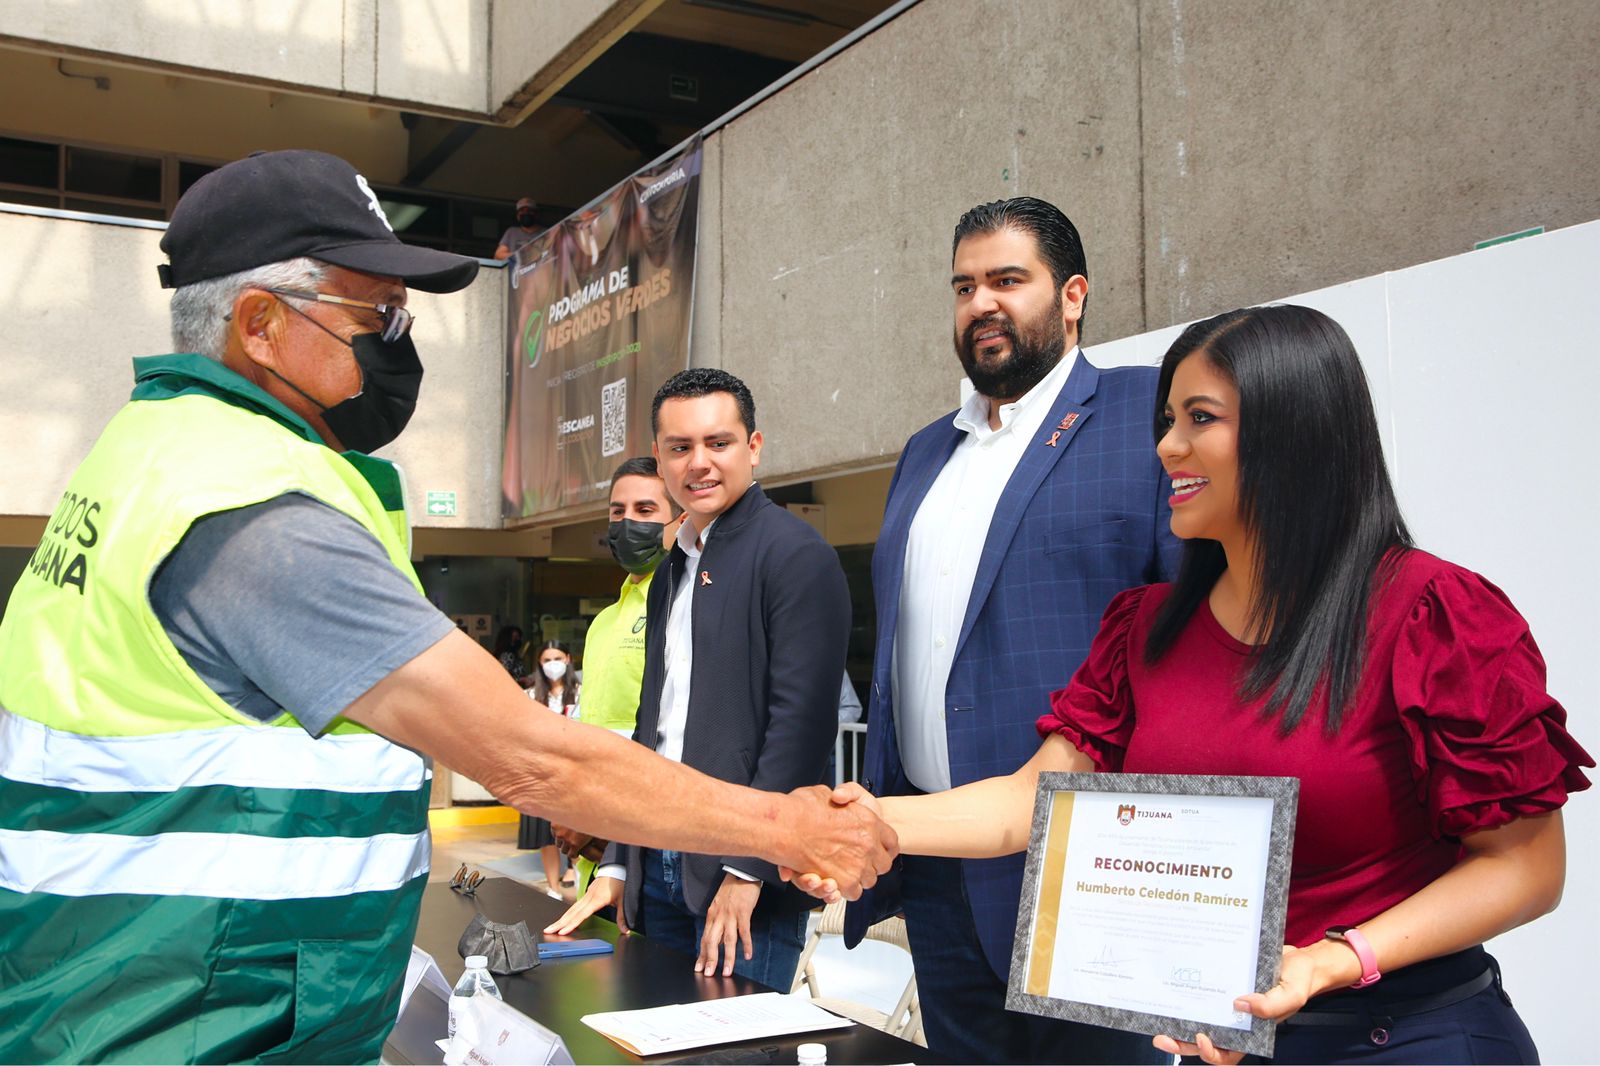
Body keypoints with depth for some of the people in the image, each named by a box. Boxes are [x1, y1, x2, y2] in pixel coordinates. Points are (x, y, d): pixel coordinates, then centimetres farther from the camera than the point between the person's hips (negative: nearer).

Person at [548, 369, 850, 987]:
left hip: (745, 876, -7)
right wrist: (619, 865, 16)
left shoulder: (796, 555, -10)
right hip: (660, 867, 8)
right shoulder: (673, 570, 16)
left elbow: (800, 722, -17)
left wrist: (747, 869, -19)